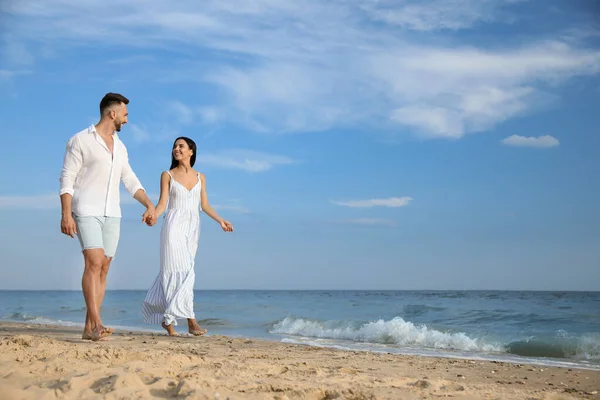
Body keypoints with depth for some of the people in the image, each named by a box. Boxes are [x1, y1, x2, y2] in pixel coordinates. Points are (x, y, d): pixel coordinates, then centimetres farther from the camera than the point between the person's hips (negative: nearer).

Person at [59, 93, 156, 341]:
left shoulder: (120, 147, 15)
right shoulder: (80, 141, -5)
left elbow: (130, 181, 17)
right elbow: (67, 180, -9)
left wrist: (149, 205, 3)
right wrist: (66, 214, -18)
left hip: (111, 215, 7)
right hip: (86, 212, -7)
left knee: (102, 270, 2)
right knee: (94, 264, -19)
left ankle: (89, 328, 5)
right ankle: (97, 324, -23)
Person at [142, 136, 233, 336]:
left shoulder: (200, 177, 13)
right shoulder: (167, 175, 5)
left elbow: (205, 205, 14)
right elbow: (162, 202, -2)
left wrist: (220, 220, 4)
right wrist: (153, 215, -21)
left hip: (192, 228, 3)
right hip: (174, 226, -3)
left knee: (173, 270, 5)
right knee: (181, 270, -13)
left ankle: (166, 318, 17)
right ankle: (191, 321, -19)